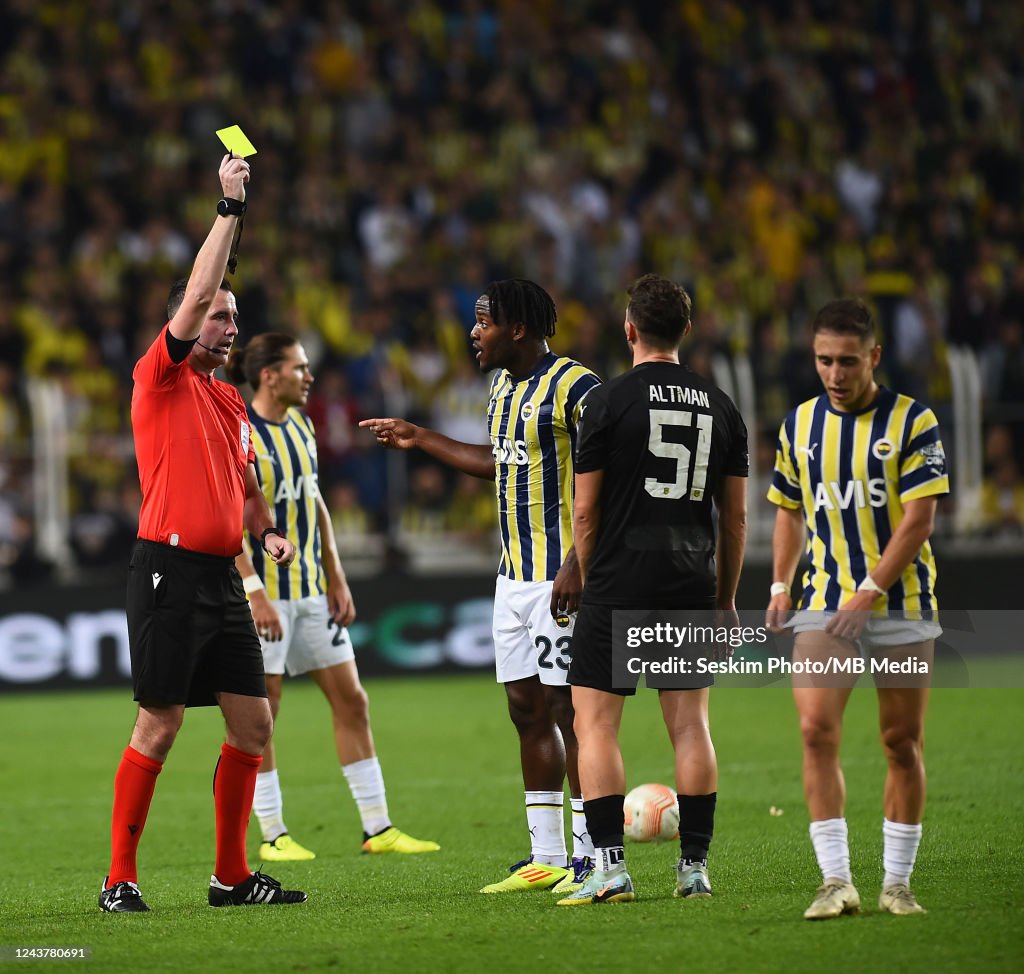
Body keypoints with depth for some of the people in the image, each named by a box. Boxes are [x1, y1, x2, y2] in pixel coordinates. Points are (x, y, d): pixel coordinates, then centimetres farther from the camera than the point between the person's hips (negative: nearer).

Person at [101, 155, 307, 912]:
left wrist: (269, 531, 7)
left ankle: (232, 875, 16)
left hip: (223, 577, 7)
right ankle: (120, 879, 1)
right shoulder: (162, 380, -3)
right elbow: (197, 294, -14)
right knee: (159, 729, -7)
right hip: (170, 569, -7)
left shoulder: (230, 401, 18)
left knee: (253, 724, 6)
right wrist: (230, 207, -12)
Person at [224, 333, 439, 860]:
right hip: (265, 590, -8)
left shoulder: (301, 427, 11)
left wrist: (336, 579, 14)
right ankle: (273, 836, 8)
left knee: (351, 699, 6)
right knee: (261, 712, -1)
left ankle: (377, 828, 11)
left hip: (311, 589, 8)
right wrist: (254, 592, -22)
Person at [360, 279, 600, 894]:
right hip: (514, 576, 9)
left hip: (561, 577, -9)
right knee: (527, 710, 9)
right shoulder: (504, 387, 14)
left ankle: (590, 859, -6)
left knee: (567, 709, -9)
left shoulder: (573, 387, -14)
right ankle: (546, 859, 13)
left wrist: (577, 564, -24)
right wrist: (419, 439, 35)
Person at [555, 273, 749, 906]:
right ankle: (696, 865, 7)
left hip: (620, 581, -4)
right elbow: (736, 515, 11)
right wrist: (726, 599, 19)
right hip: (692, 585, 4)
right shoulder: (720, 406, 8)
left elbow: (585, 511, -3)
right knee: (691, 724, 8)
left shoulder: (609, 401, -5)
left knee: (595, 723, 0)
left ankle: (610, 863, -9)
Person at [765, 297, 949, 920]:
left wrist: (869, 593, -18)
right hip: (824, 604, 2)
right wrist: (780, 586, 6)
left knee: (902, 743, 2)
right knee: (817, 729, -14)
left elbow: (918, 521, -10)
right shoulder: (799, 426, 7)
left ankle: (898, 882, 12)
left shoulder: (913, 422, -5)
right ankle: (836, 881, -12)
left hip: (902, 606, -2)